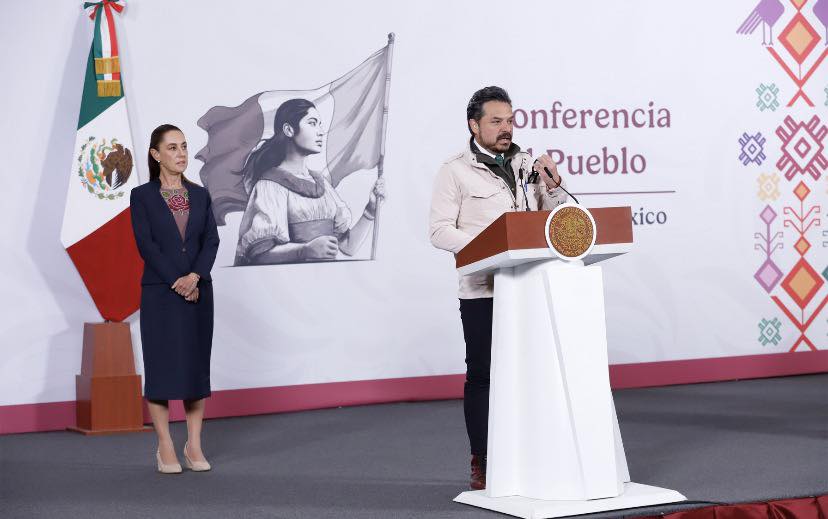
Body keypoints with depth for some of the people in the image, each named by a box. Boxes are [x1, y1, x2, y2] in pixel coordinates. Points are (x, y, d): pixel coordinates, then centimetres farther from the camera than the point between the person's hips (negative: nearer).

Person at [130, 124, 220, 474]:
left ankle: (194, 445, 11)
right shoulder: (142, 196, -1)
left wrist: (194, 277, -15)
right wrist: (176, 282, -16)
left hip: (199, 292, 3)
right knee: (162, 365, -1)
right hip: (159, 293, -3)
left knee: (197, 364, 4)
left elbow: (211, 240, 0)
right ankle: (165, 448, 6)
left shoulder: (200, 195, 9)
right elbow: (146, 244, -9)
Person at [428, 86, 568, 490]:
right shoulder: (455, 171, 0)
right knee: (482, 374, 1)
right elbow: (440, 230, -7)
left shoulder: (528, 165, 15)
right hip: (483, 290, -4)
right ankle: (482, 465, 8)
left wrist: (552, 187, -2)